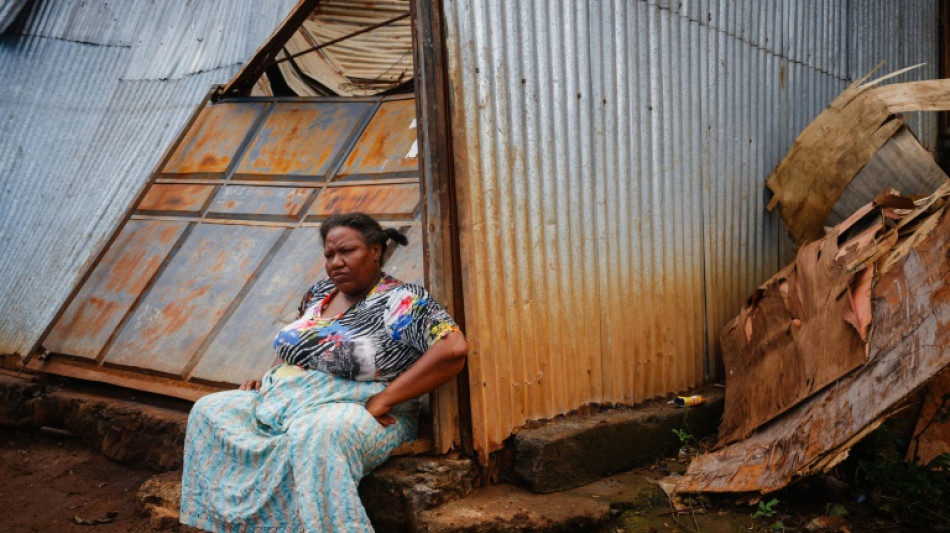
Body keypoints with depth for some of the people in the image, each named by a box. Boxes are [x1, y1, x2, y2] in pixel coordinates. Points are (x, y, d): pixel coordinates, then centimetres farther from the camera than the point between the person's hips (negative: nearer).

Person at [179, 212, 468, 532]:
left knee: (313, 437, -39)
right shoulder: (318, 294, 13)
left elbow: (455, 348, -25)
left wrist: (383, 400, -25)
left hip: (357, 411, -8)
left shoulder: (401, 301, -10)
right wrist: (268, 379, 8)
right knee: (209, 411, -6)